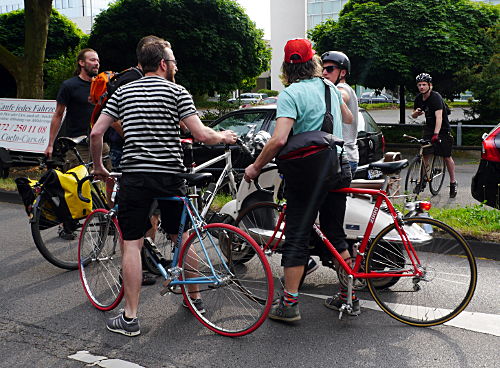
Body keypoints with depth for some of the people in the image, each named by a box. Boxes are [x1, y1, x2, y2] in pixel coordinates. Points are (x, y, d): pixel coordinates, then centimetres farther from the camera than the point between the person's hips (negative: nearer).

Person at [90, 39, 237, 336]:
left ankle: (130, 317, 3)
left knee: (132, 243, 3)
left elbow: (96, 133, 4)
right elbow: (201, 134, -9)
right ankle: (195, 297, 31)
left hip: (135, 176, 0)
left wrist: (99, 167, 18)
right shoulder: (176, 91, 1)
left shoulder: (123, 92, 9)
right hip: (171, 176, 0)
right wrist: (224, 137, 11)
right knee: (181, 237, 18)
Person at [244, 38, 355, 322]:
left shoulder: (291, 94, -13)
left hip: (307, 174, -6)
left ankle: (289, 304, 5)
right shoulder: (329, 87, 8)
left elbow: (279, 140, -24)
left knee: (297, 238, 0)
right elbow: (349, 118, 27)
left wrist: (255, 167, -12)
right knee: (334, 232, 17)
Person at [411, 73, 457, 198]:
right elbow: (413, 115, 11)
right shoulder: (419, 98, -1)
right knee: (424, 153, -4)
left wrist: (436, 134, -47)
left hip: (442, 129, -6)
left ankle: (453, 182, 11)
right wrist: (417, 112, -15)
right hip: (429, 128, 6)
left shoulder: (436, 97, -23)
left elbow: (439, 117, -35)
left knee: (446, 157, -2)